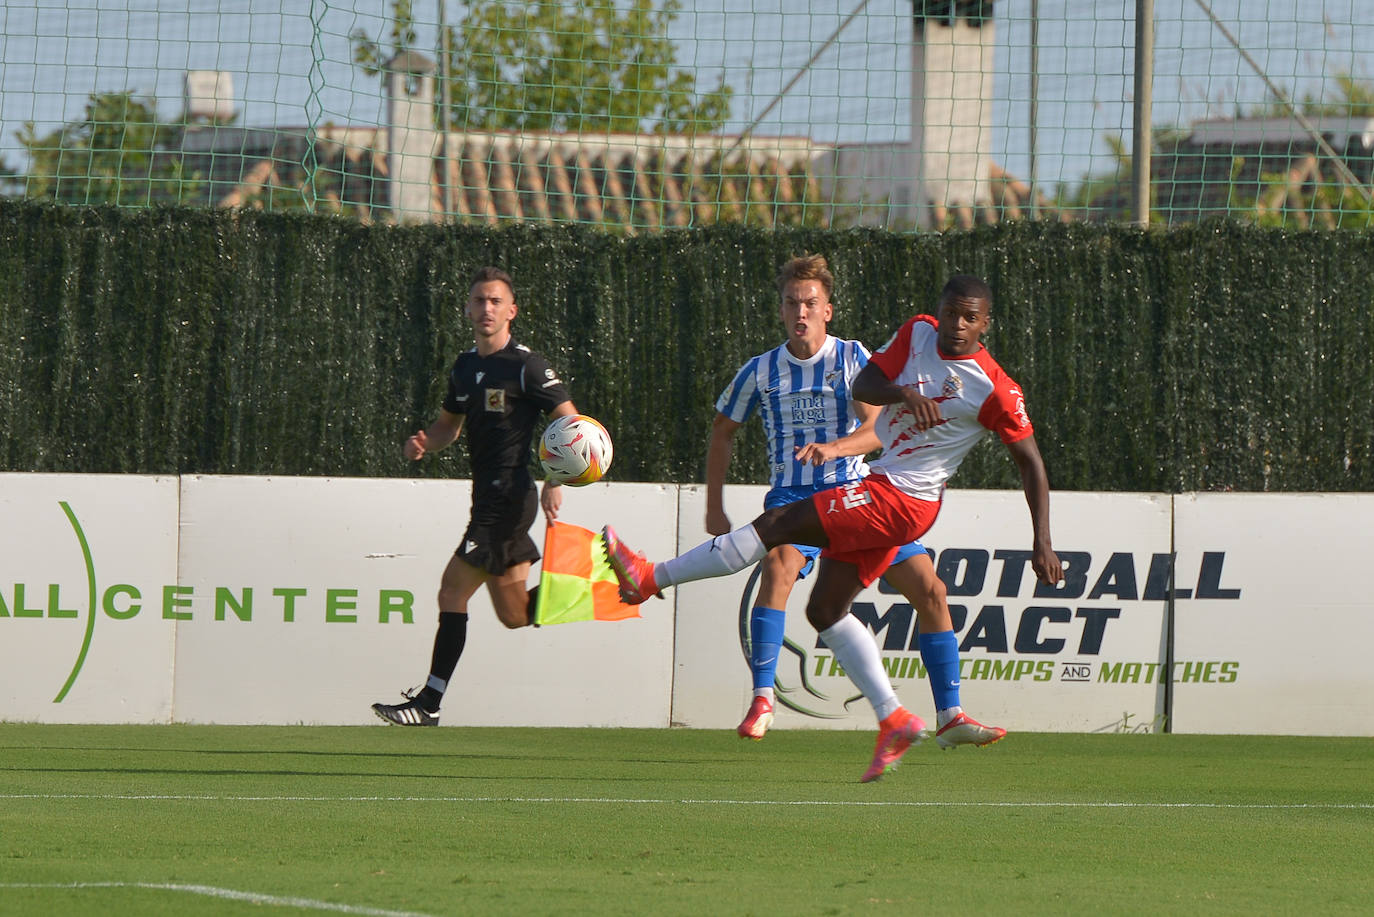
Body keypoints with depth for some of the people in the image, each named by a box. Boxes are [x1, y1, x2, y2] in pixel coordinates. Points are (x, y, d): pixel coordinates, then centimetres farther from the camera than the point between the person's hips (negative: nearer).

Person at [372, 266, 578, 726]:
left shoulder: (526, 366, -9)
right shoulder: (464, 367, 14)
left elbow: (570, 422, -9)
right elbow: (449, 424, 26)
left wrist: (555, 483, -18)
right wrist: (424, 443, 3)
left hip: (509, 495, -9)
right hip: (488, 496, 9)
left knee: (453, 591, -11)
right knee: (515, 615, 10)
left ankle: (429, 704, -9)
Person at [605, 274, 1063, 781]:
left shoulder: (995, 389, -13)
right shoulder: (917, 333, 5)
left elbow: (1031, 463, -6)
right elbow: (862, 385, 0)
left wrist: (1042, 544, -10)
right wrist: (905, 393, -21)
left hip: (901, 500, -9)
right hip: (880, 488, 9)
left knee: (775, 525, -12)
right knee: (825, 611, 10)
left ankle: (650, 577, -6)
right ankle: (893, 720, 9)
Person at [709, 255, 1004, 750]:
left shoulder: (853, 358, -2)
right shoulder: (761, 371, 2)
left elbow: (876, 429, -14)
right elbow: (723, 430, 16)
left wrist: (831, 448, -35)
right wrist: (714, 508, 11)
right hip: (793, 496, -1)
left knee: (929, 589, -6)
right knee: (778, 566, -33)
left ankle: (949, 717, 4)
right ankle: (761, 701, -32)